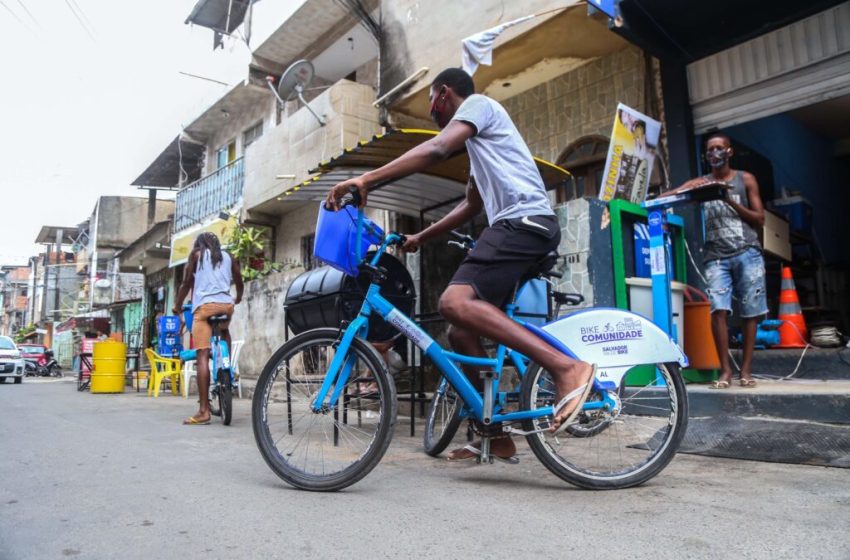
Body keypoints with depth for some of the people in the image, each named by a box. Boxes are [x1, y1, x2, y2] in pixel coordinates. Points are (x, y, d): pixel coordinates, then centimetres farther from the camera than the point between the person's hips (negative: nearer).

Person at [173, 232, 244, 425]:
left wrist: (177, 305, 26)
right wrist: (238, 298, 50)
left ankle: (203, 410, -12)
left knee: (203, 356, -7)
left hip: (205, 305, -3)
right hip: (226, 304, 3)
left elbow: (186, 283, 12)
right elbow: (239, 283, 29)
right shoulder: (228, 257, 23)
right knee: (224, 332, 36)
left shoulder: (196, 254, 15)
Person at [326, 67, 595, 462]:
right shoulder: (477, 141, 33)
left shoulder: (478, 103, 4)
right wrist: (420, 238, 34)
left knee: (455, 302, -29)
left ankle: (566, 367, -31)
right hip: (521, 227, 10)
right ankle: (498, 437, 12)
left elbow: (435, 150, -15)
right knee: (461, 333, 6)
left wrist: (366, 179, -21)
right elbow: (471, 205, 36)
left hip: (523, 221, -10)